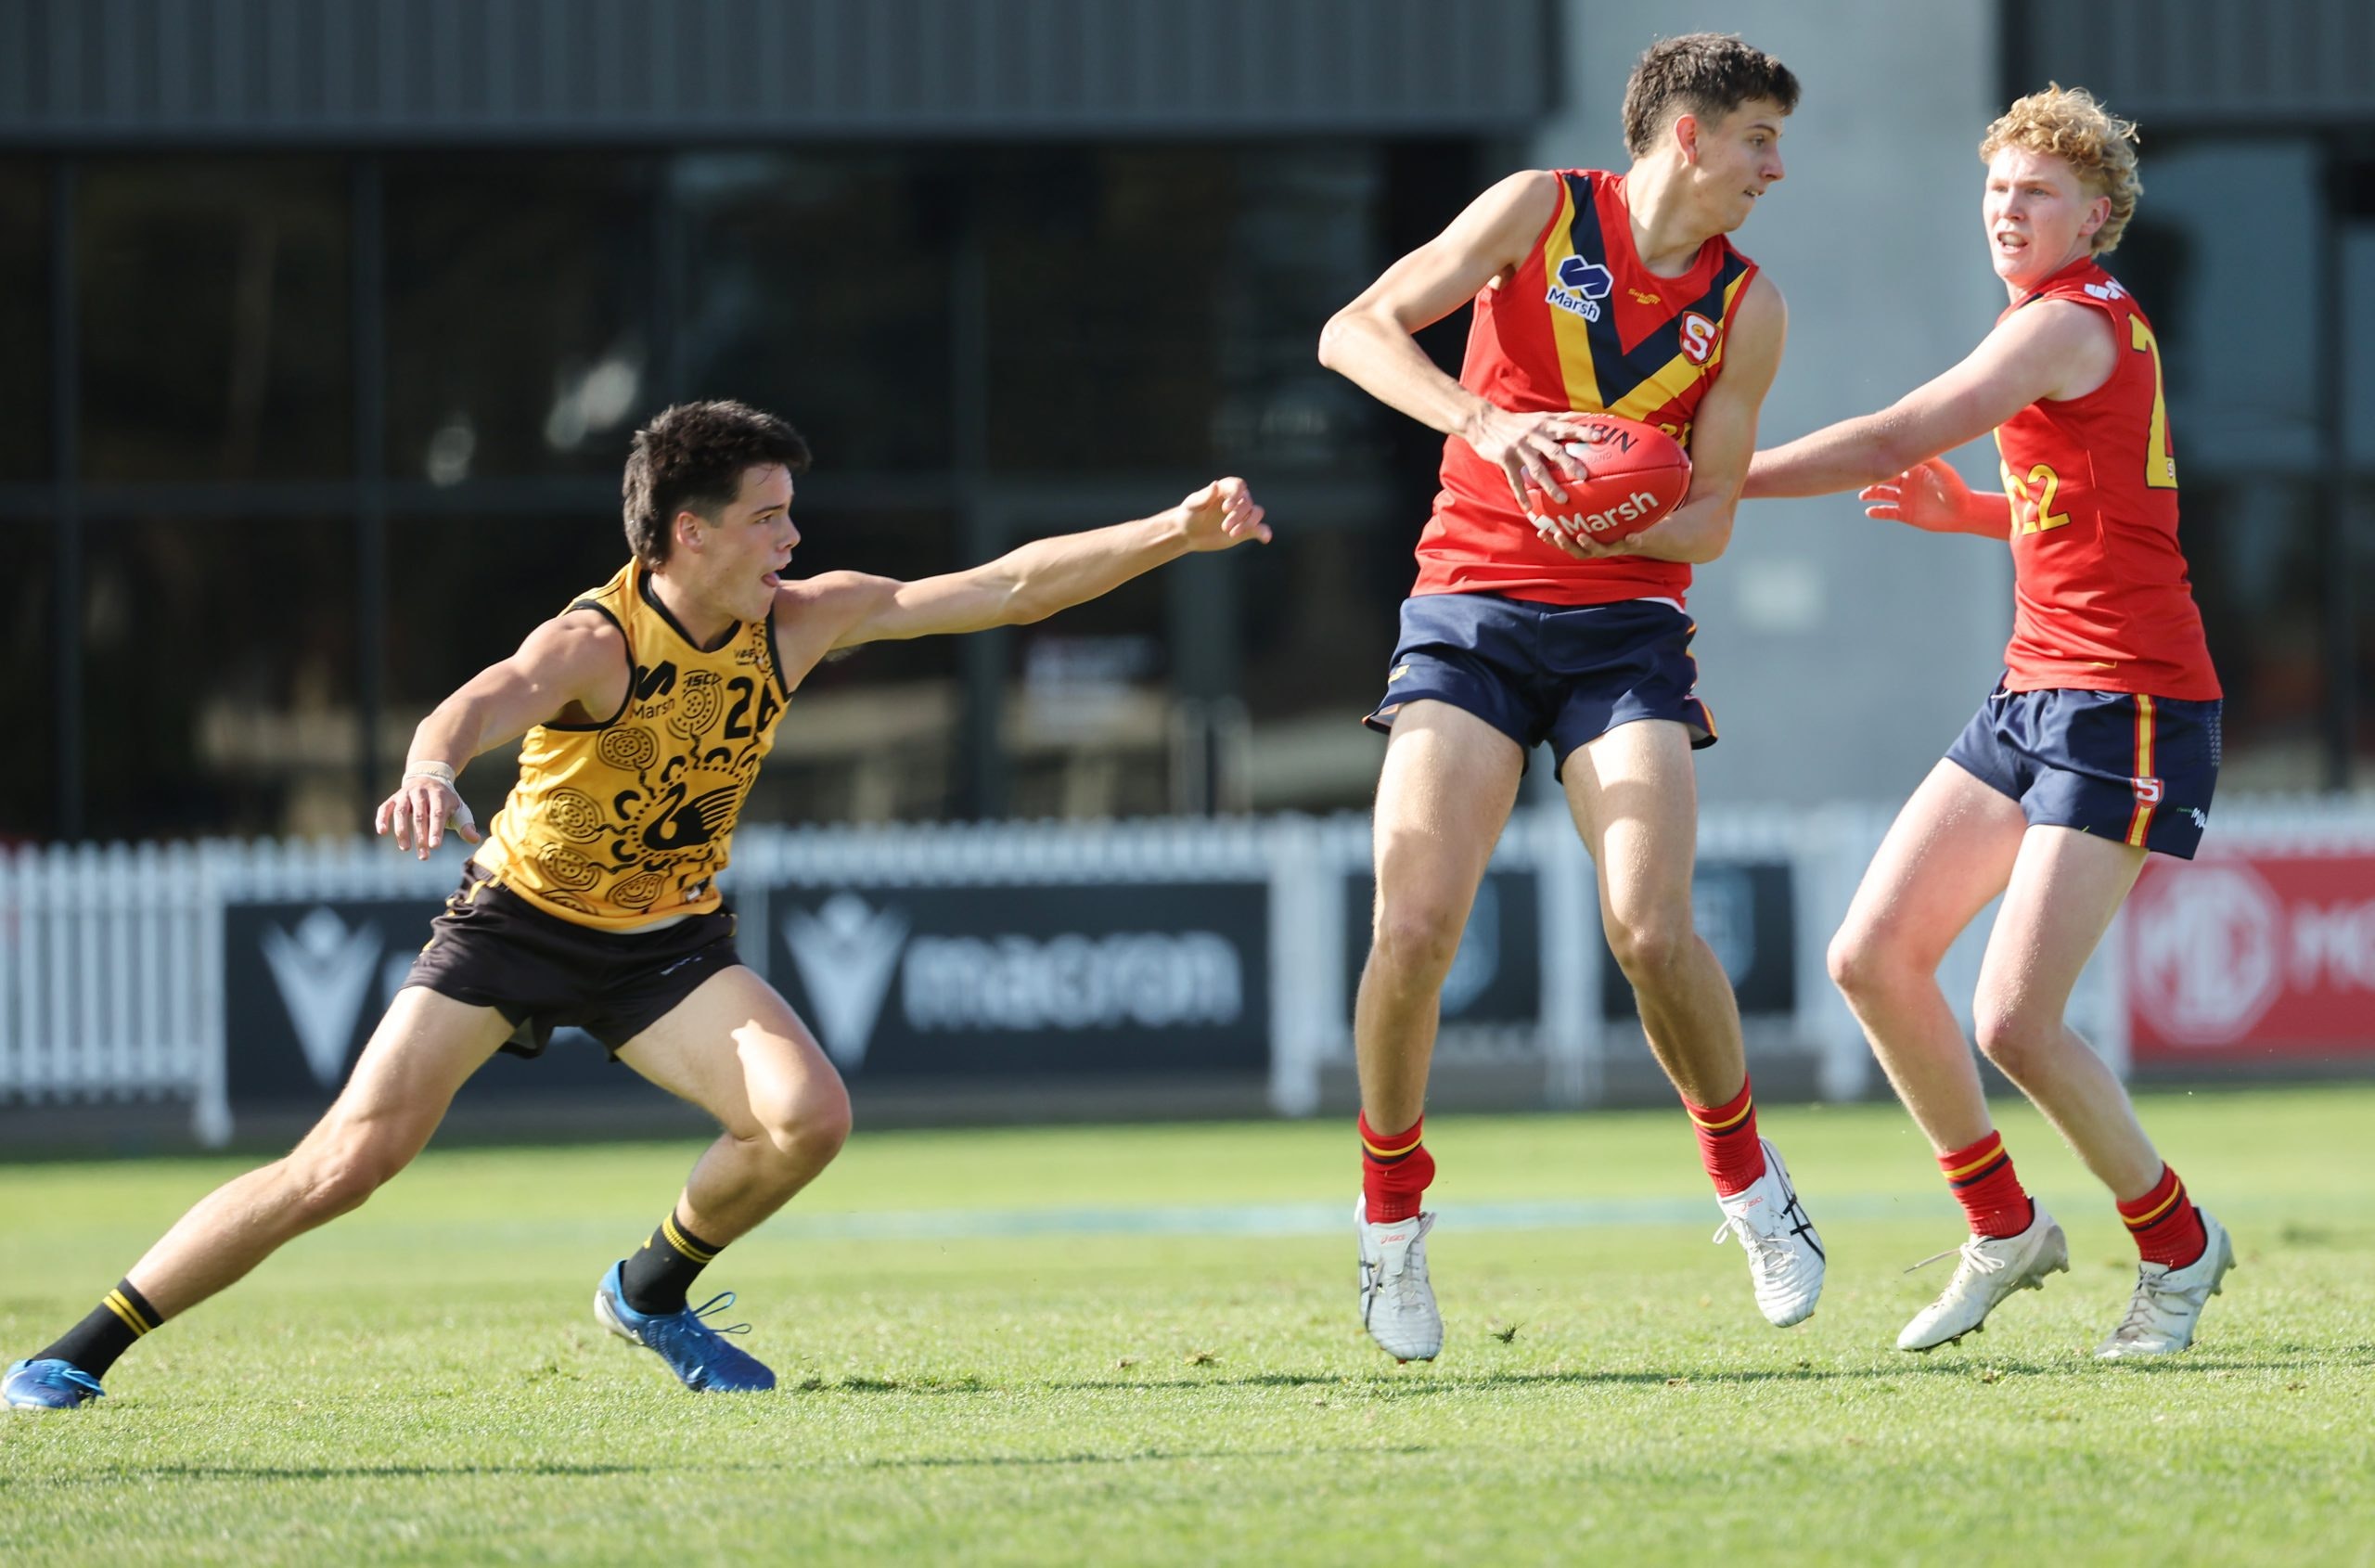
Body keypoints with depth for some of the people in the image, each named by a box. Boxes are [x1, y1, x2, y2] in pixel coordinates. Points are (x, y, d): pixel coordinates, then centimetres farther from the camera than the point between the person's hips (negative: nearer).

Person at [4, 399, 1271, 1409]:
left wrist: (1174, 534, -14)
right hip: (519, 918, -5)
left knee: (808, 1115, -20)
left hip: (669, 941, 5)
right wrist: (432, 768, -72)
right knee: (346, 1163, -14)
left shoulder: (798, 623, -9)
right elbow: (491, 701, -49)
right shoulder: (595, 642, -26)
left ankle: (650, 1292, 9)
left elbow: (1007, 587, -6)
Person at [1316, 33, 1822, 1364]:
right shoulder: (1541, 211, -1)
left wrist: (1615, 527, -18)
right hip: (1471, 603, -1)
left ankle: (1749, 1181, 8)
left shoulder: (1748, 308, 5)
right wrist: (1485, 421, -26)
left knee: (1653, 930, -17)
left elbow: (1709, 518, 5)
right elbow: (1357, 330, -9)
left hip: (1626, 624, 1)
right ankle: (1392, 1216, 6)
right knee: (1415, 927, -15)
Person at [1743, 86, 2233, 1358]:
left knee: (2016, 1022, -15)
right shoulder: (2101, 324, 16)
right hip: (2034, 693, 10)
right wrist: (1965, 512, 13)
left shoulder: (2067, 325, -14)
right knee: (1872, 956, 2)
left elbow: (1884, 447, -21)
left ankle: (2177, 1245, 7)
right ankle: (2003, 1229, 16)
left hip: (2126, 710, -10)